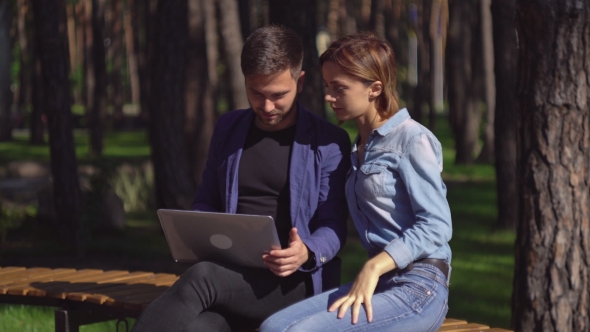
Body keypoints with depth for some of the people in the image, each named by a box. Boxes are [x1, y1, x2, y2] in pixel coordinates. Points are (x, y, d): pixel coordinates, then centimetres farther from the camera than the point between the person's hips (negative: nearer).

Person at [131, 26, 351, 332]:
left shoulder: (328, 143, 2)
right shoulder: (228, 129, 16)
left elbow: (333, 228, 1)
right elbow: (205, 203, 24)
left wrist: (307, 253, -23)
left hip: (293, 283, -3)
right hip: (230, 277, 3)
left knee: (201, 277, -35)